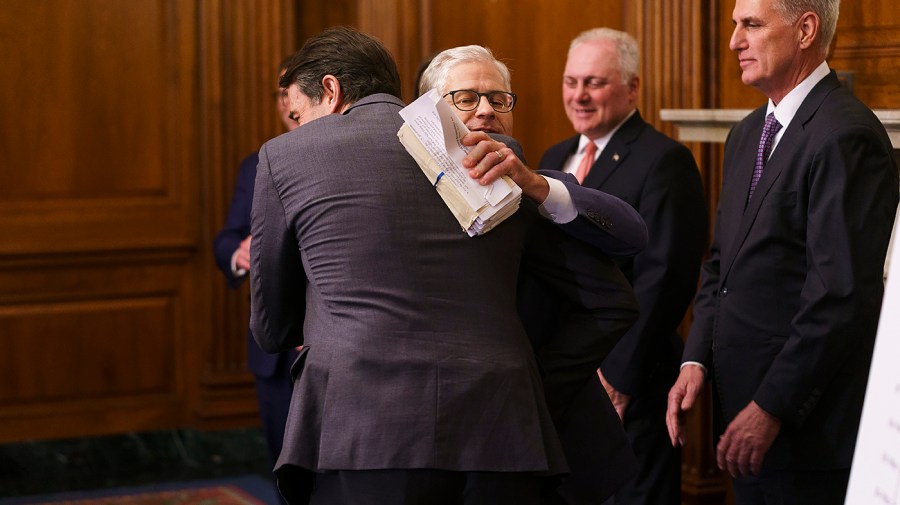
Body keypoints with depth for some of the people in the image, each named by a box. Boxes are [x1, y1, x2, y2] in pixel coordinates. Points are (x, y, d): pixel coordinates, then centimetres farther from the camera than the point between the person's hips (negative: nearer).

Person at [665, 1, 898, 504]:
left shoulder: (845, 136, -15)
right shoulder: (747, 134, 14)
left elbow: (842, 293, -21)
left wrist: (772, 407, -19)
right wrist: (696, 360, 3)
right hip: (749, 417, 8)